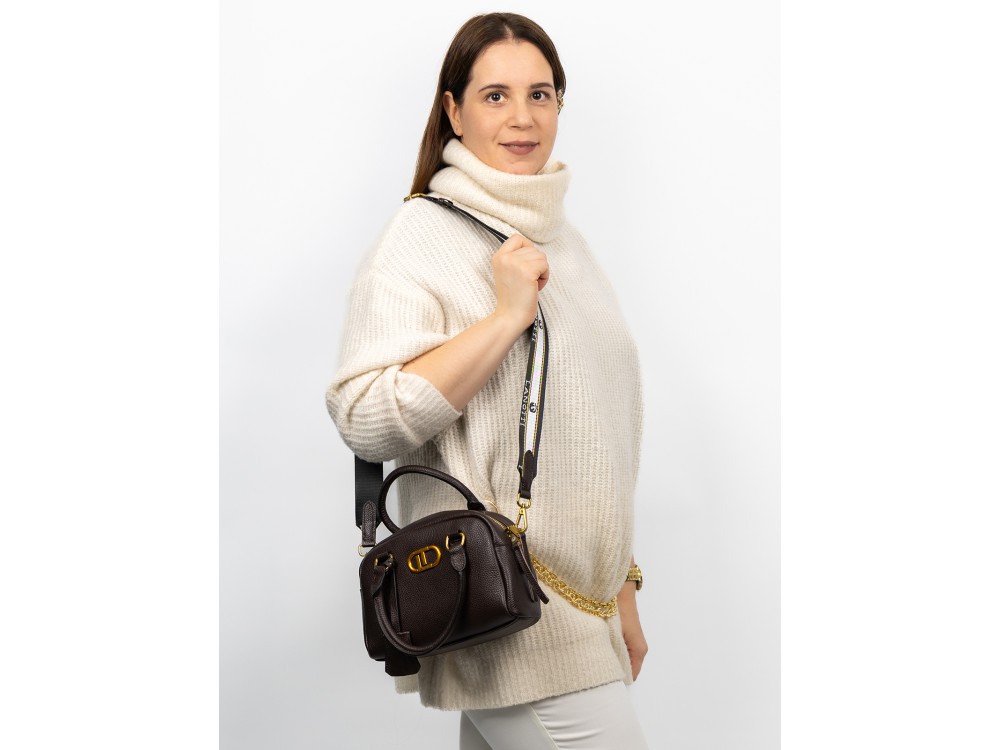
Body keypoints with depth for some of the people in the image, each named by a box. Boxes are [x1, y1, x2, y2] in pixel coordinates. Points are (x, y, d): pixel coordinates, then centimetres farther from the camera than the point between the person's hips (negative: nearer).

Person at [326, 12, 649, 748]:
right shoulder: (423, 237, -8)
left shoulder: (564, 240, 16)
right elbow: (365, 418, -20)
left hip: (581, 597, 7)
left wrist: (622, 585, 20)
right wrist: (507, 315, -19)